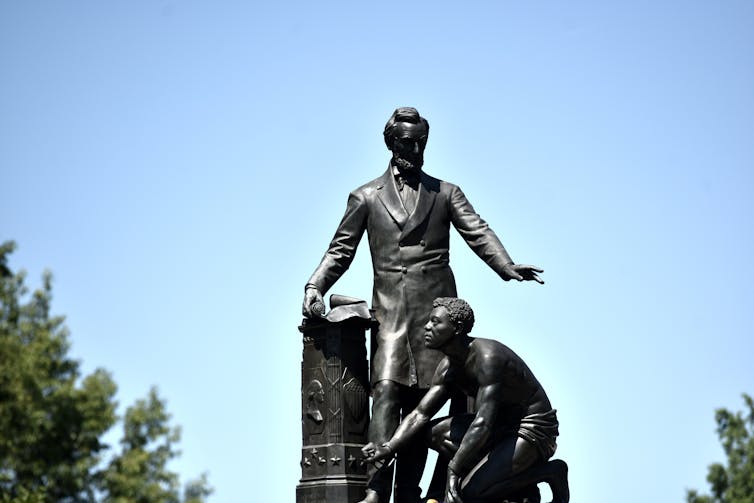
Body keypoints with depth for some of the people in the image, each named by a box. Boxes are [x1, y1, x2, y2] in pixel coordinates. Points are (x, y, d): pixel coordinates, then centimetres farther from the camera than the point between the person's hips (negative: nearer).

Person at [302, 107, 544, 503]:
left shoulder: (446, 193, 16)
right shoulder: (366, 197, 16)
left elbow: (477, 232, 2)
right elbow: (340, 250, 13)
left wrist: (507, 267, -17)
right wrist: (315, 286, -5)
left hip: (435, 308, 1)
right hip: (390, 308, -1)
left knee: (421, 399, -2)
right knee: (387, 391, -16)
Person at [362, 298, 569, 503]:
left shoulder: (488, 357, -27)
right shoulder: (449, 367, 3)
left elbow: (482, 423, -34)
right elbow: (420, 414, 3)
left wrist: (453, 472, -38)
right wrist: (388, 449, -14)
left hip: (535, 432, -9)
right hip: (504, 427, 9)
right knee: (434, 432, -2)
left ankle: (550, 471, -5)